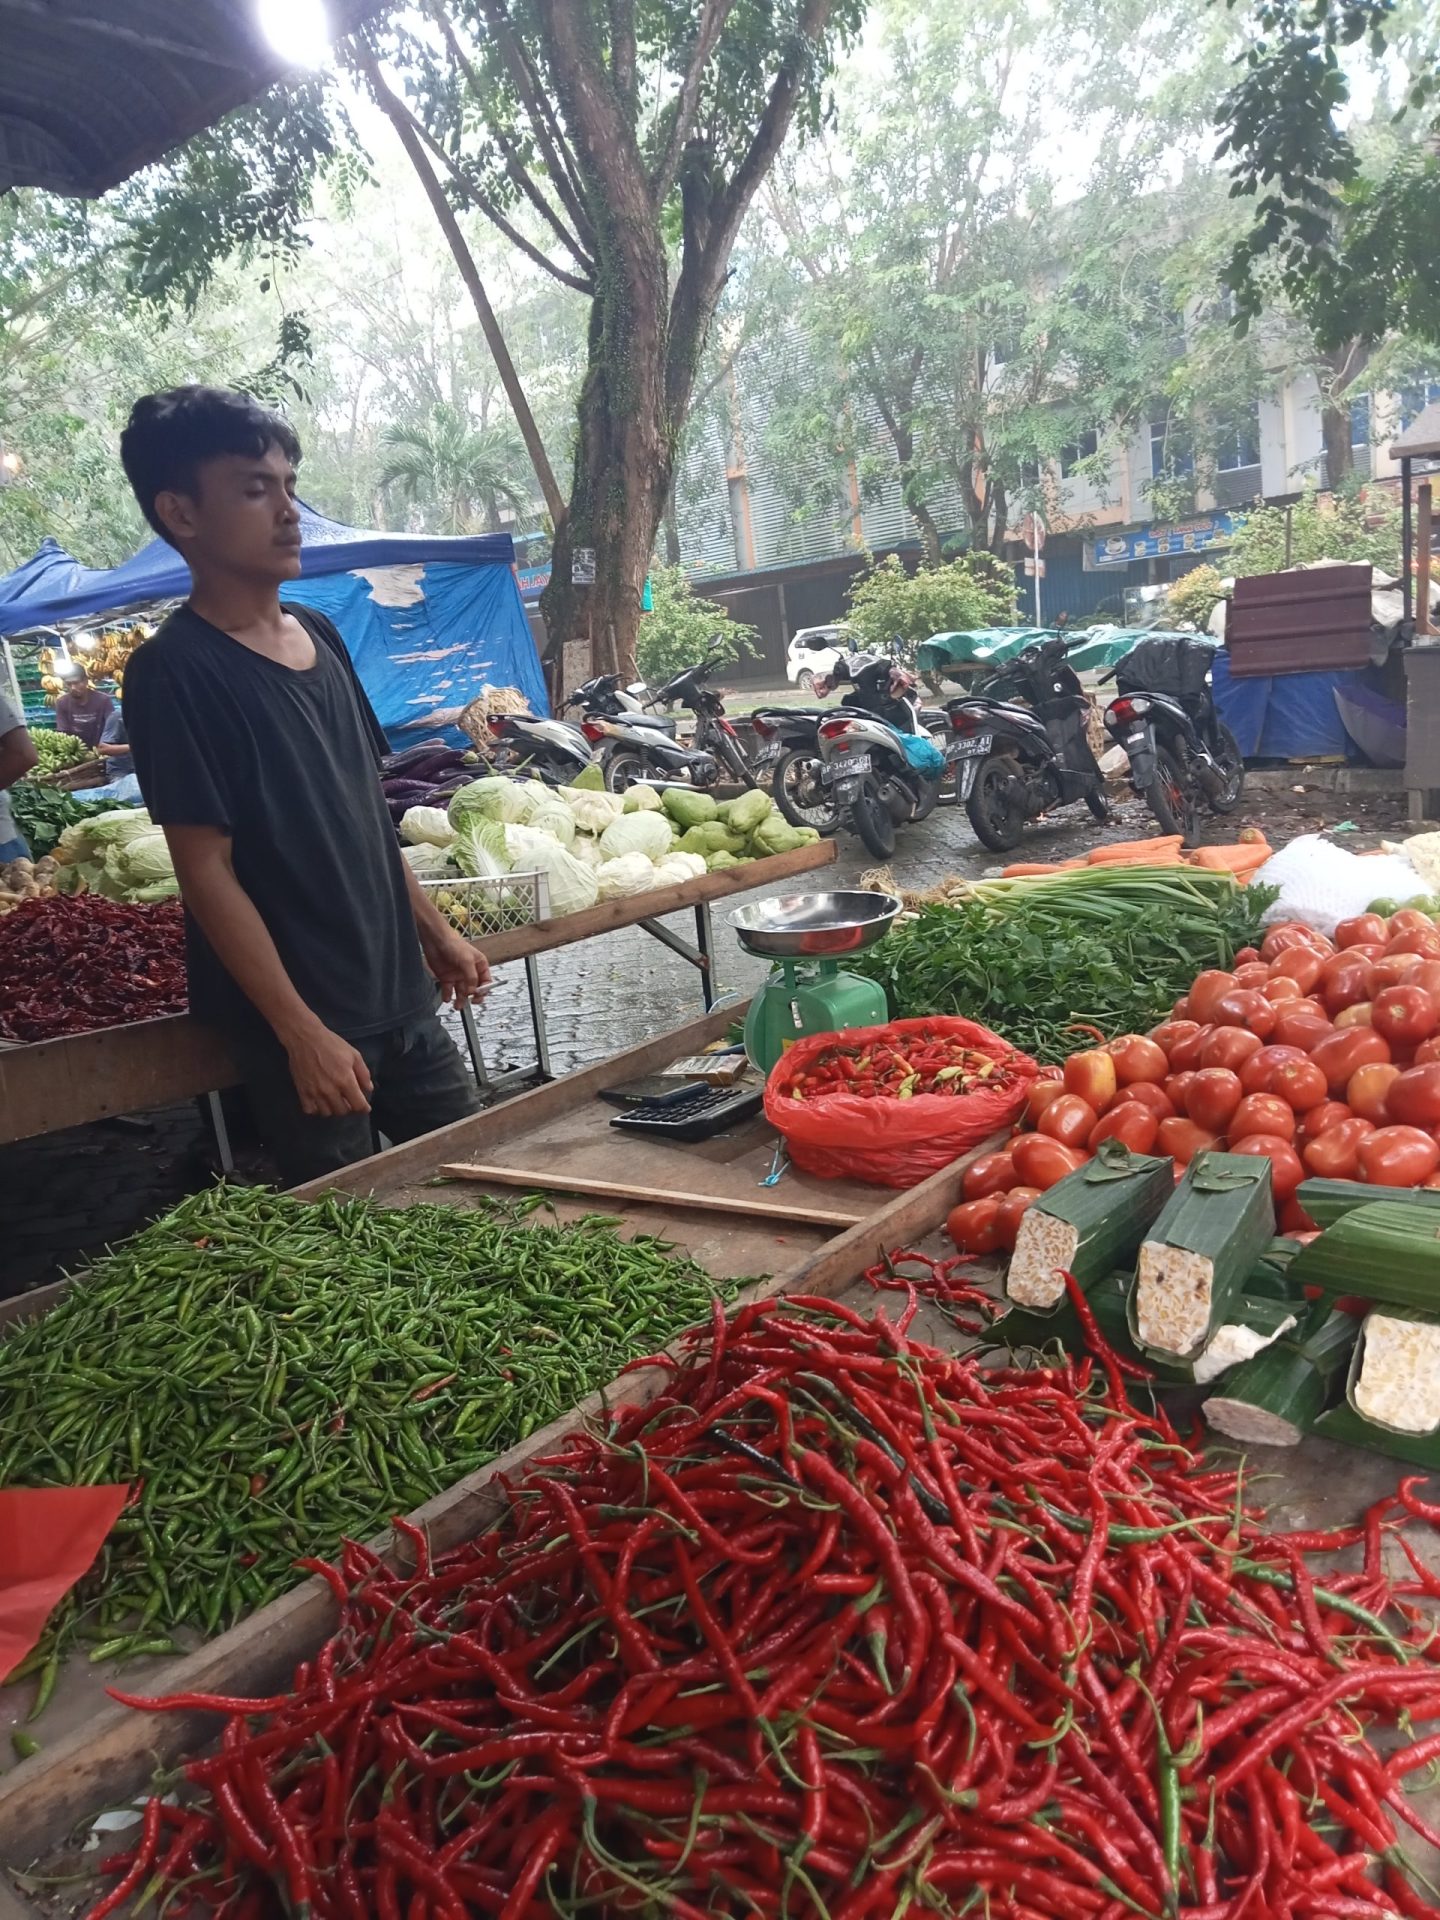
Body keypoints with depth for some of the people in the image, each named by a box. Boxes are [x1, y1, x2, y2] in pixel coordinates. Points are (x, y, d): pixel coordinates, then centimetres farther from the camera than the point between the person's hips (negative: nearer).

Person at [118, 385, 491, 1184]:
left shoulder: (318, 634, 7)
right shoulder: (174, 672, -14)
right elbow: (206, 870, -16)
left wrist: (435, 931, 16)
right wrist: (302, 1034, -17)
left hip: (401, 996, 7)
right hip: (302, 1024, -7)